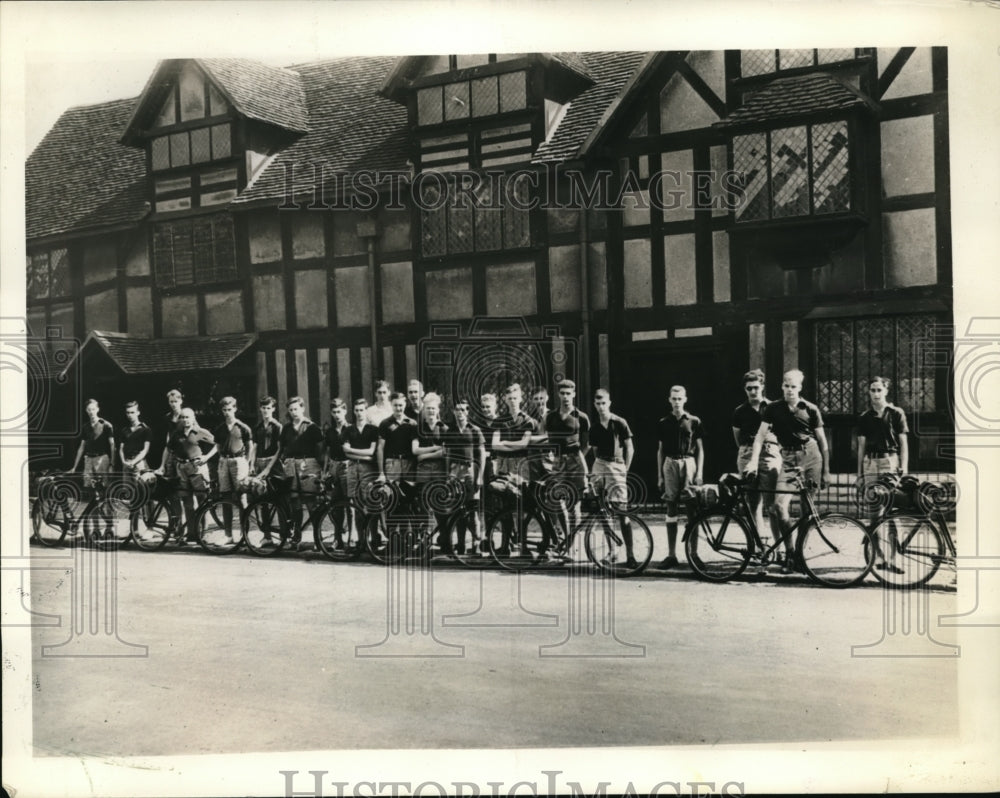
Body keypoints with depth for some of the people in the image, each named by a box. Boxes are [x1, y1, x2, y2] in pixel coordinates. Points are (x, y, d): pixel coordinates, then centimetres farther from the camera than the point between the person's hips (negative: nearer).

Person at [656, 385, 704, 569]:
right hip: (670, 464, 1)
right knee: (671, 510, 0)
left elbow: (700, 449, 7)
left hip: (688, 463, -1)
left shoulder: (694, 421, 5)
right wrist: (660, 476, 9)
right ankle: (671, 555, 2)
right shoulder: (663, 423, 10)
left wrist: (699, 473, -2)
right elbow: (660, 450, 13)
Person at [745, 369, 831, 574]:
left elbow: (822, 441, 8)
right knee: (778, 505, -15)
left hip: (810, 456, 0)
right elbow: (760, 436, 1)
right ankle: (789, 552, -5)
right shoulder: (773, 409, 6)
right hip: (788, 458, 1)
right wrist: (753, 461, -12)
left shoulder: (810, 410, 4)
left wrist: (826, 470, 5)